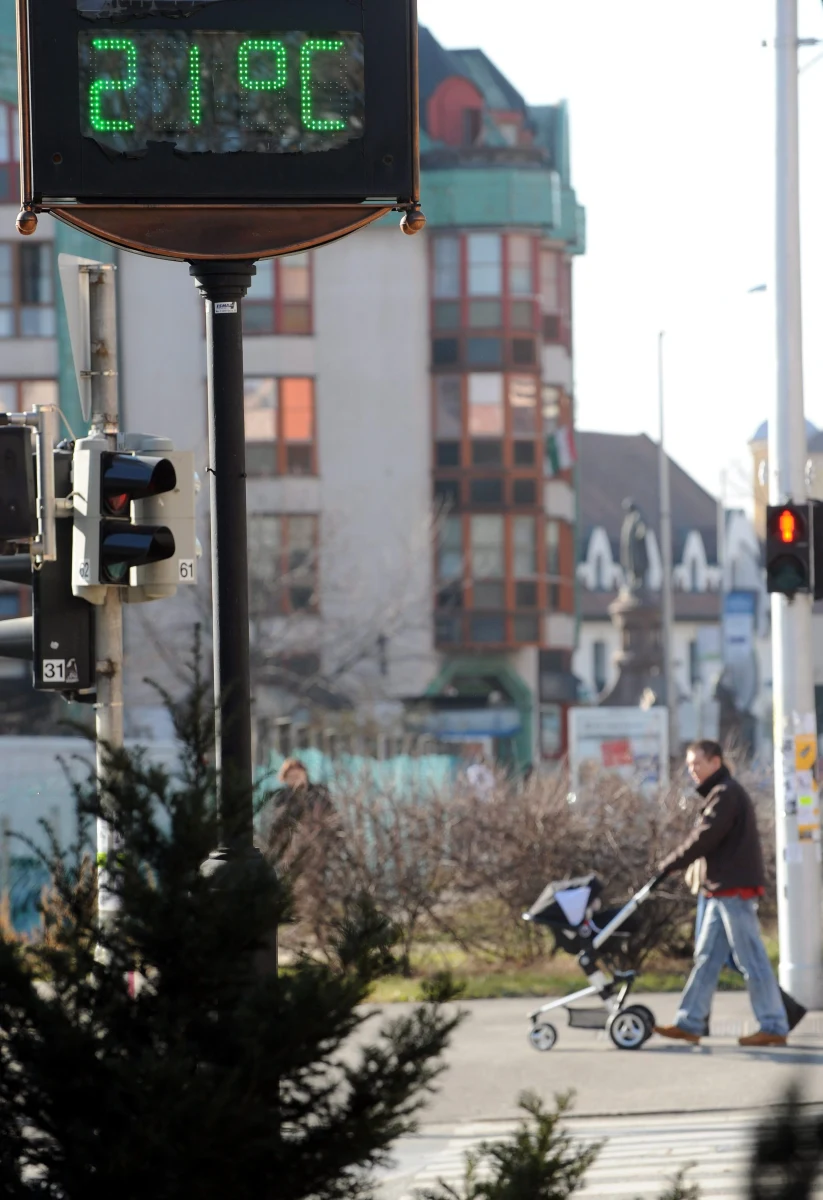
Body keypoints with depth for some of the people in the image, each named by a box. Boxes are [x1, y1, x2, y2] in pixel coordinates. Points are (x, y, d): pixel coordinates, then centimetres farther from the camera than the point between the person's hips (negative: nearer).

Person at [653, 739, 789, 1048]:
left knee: (751, 960, -7)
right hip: (723, 890, 10)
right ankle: (689, 1023, 10)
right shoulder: (719, 794, 19)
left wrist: (670, 864, -10)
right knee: (706, 958, 9)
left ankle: (774, 1026, -4)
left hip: (735, 889, -10)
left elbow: (705, 837, -18)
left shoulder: (726, 794, -13)